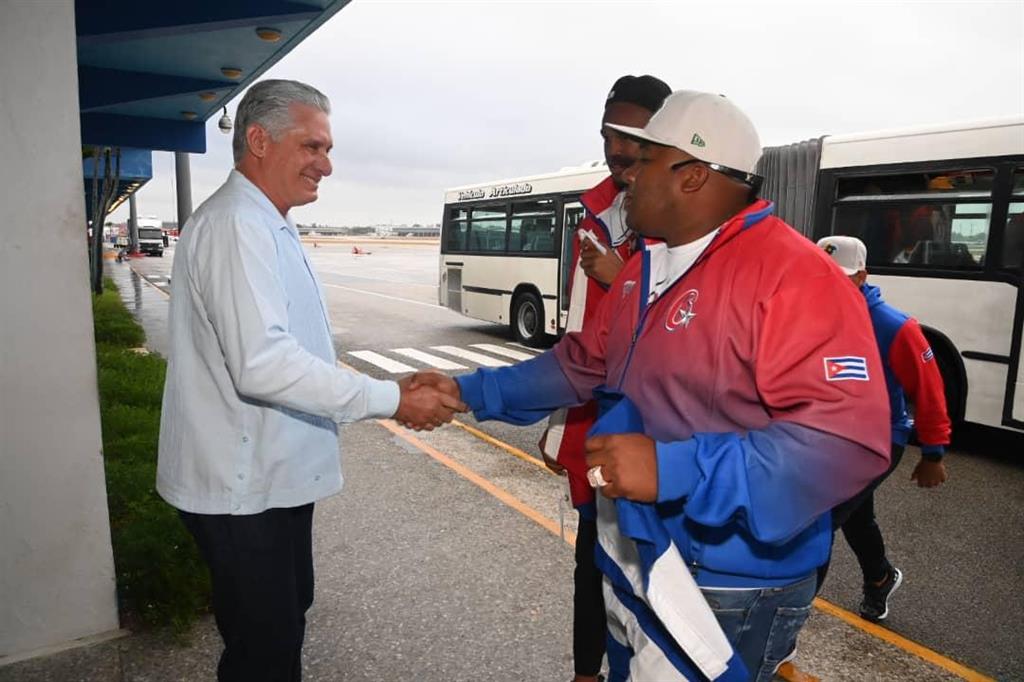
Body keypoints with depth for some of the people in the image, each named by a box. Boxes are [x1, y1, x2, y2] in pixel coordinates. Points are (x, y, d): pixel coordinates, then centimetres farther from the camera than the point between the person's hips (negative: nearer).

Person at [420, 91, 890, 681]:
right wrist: (472, 391, 8)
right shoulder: (644, 268, 6)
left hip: (727, 588, -8)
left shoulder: (791, 275, -23)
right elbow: (582, 365, 12)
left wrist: (673, 471, -35)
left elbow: (849, 440, -30)